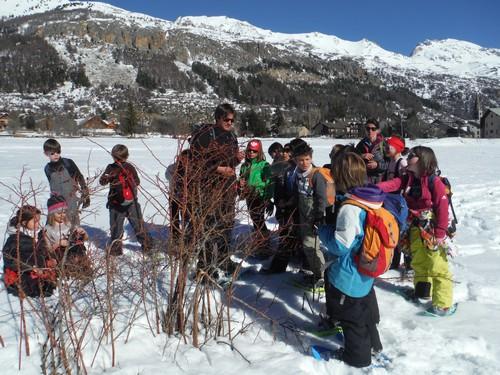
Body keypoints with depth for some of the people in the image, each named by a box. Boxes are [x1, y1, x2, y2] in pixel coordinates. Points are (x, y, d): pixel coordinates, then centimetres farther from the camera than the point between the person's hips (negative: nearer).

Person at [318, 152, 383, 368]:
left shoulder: (349, 208, -30)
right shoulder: (370, 201, -2)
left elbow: (340, 245, -25)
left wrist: (323, 229, -10)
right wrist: (331, 226, 9)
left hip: (348, 275, -9)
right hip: (365, 271, 9)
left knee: (351, 317, 12)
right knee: (365, 309, 28)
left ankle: (357, 356, 30)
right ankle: (372, 344, 47)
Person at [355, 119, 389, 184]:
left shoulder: (383, 144, -2)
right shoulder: (361, 144, 7)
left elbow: (389, 163, -3)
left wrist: (378, 165, -18)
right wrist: (361, 156, -10)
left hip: (379, 179, -2)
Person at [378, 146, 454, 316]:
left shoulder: (434, 182, -15)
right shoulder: (408, 178, 4)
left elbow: (442, 208, -15)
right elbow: (392, 184, -10)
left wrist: (440, 233, -17)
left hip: (431, 230, -7)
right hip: (415, 228, 7)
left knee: (437, 267, -3)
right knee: (418, 262, 21)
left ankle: (443, 305, 5)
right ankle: (422, 291, 41)